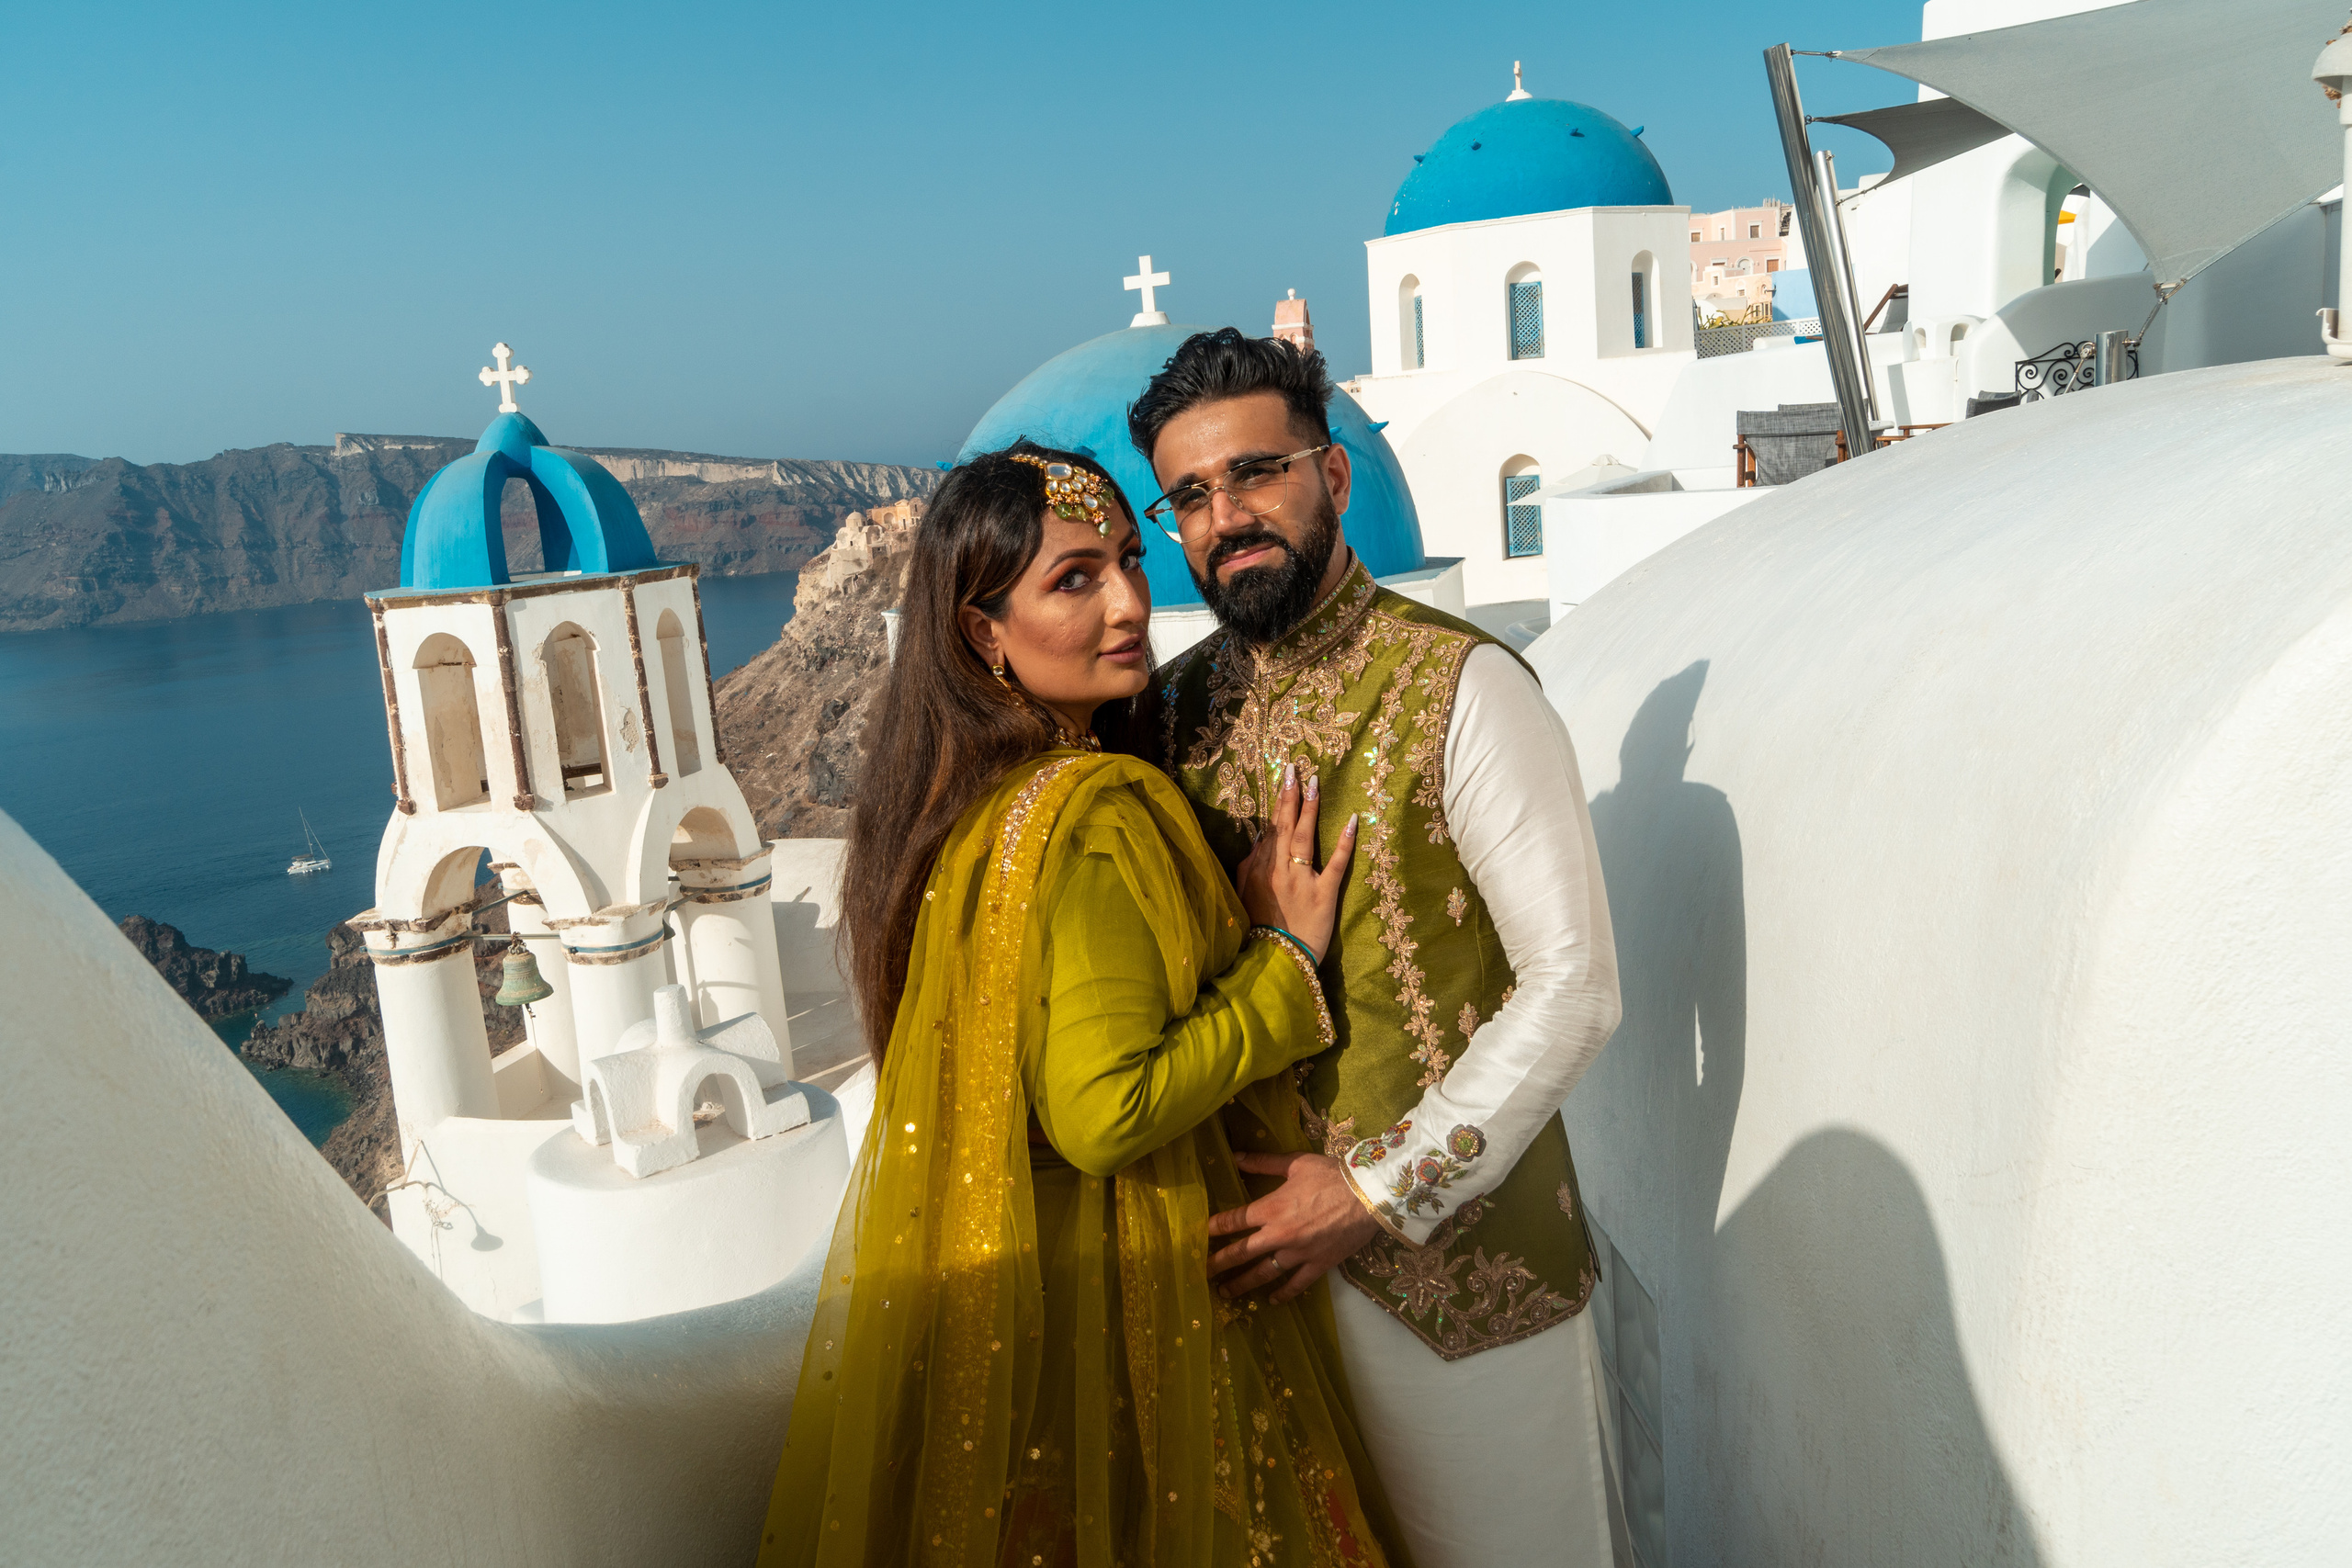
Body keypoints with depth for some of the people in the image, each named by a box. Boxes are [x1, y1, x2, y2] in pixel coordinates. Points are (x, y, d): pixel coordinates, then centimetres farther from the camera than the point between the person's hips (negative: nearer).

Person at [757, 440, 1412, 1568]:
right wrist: (1285, 960, -20)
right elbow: (1105, 1114, -29)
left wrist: (1232, 921, 7)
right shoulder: (1097, 819, -27)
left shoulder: (947, 788, 1)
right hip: (1099, 1291, -8)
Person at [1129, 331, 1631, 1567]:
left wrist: (1380, 1191, -17)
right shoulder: (1182, 704, 2)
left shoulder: (1462, 687, -15)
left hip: (1457, 1245, -4)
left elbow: (1572, 989, -16)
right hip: (1265, 1236, 5)